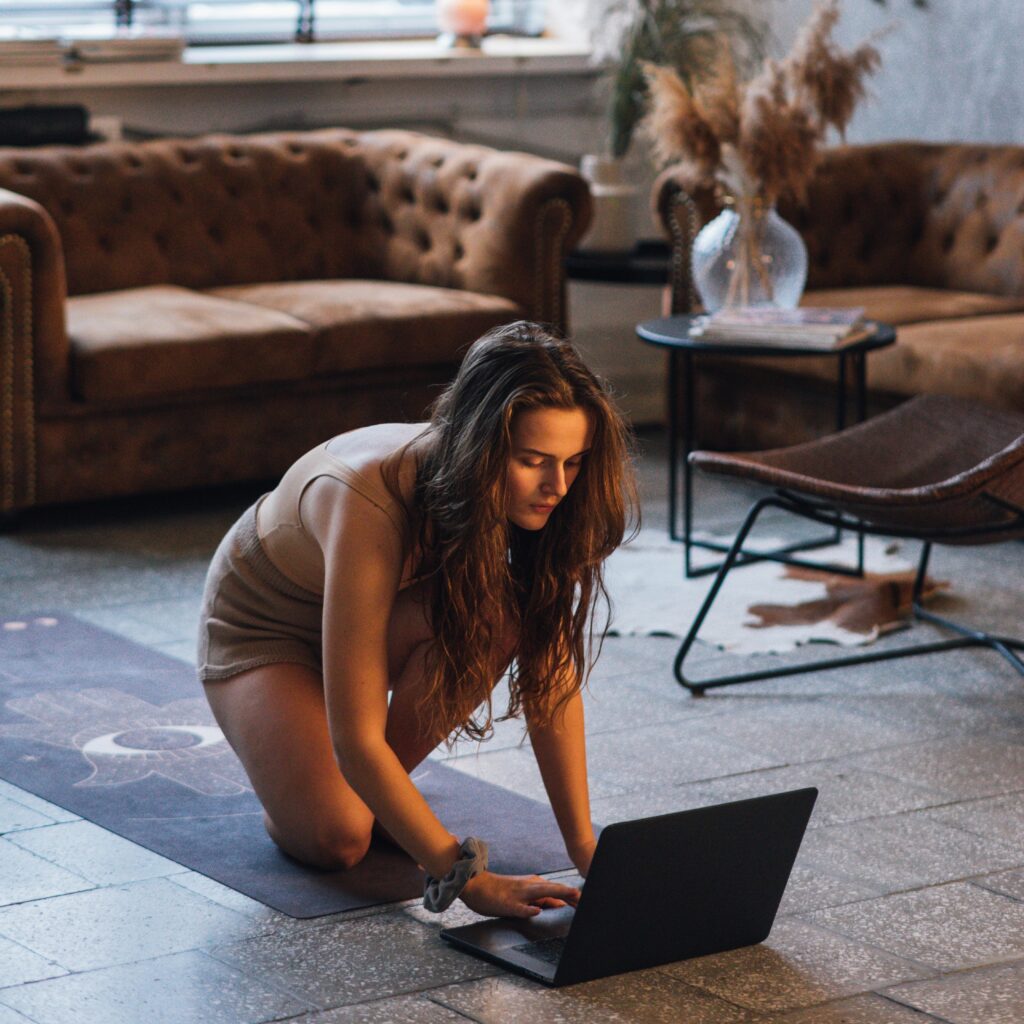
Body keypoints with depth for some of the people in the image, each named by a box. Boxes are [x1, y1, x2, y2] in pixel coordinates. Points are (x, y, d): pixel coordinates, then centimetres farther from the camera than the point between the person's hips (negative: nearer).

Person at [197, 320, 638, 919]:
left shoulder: (533, 499, -26)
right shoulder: (370, 504, -42)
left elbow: (553, 676, -19)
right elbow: (355, 741, -41)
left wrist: (583, 842, -25)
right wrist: (469, 878, -43)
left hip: (392, 612, 5)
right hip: (261, 624, -5)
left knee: (497, 621, -30)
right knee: (337, 839, -27)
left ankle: (380, 791, -5)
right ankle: (288, 767, 8)